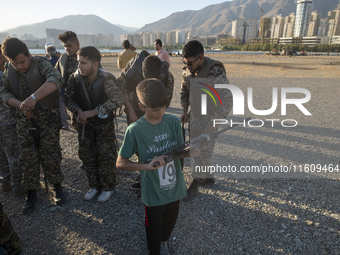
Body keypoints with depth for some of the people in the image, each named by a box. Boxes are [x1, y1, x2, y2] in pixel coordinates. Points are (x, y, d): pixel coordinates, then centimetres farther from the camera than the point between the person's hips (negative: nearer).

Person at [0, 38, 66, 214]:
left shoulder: (40, 64, -10)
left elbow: (56, 79, -31)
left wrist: (33, 97, -41)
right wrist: (19, 104, -15)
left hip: (47, 117, -4)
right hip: (24, 120, 5)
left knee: (50, 155, -1)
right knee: (28, 157, 8)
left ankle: (57, 187, 23)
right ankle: (31, 194, 25)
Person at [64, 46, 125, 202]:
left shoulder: (106, 79, -23)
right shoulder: (75, 78, -10)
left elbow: (117, 100, -33)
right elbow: (68, 98, 3)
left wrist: (94, 111, -32)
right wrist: (78, 110, -17)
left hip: (104, 123, -4)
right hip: (84, 124, 5)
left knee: (106, 156, 3)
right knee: (86, 155, 13)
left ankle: (107, 188, 25)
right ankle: (94, 186, 33)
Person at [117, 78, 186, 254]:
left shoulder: (174, 122, -10)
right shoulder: (135, 130, -19)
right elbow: (121, 163, -13)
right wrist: (147, 166, -27)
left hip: (175, 188, 4)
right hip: (153, 193, -3)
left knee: (170, 224, 28)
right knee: (154, 230, 19)